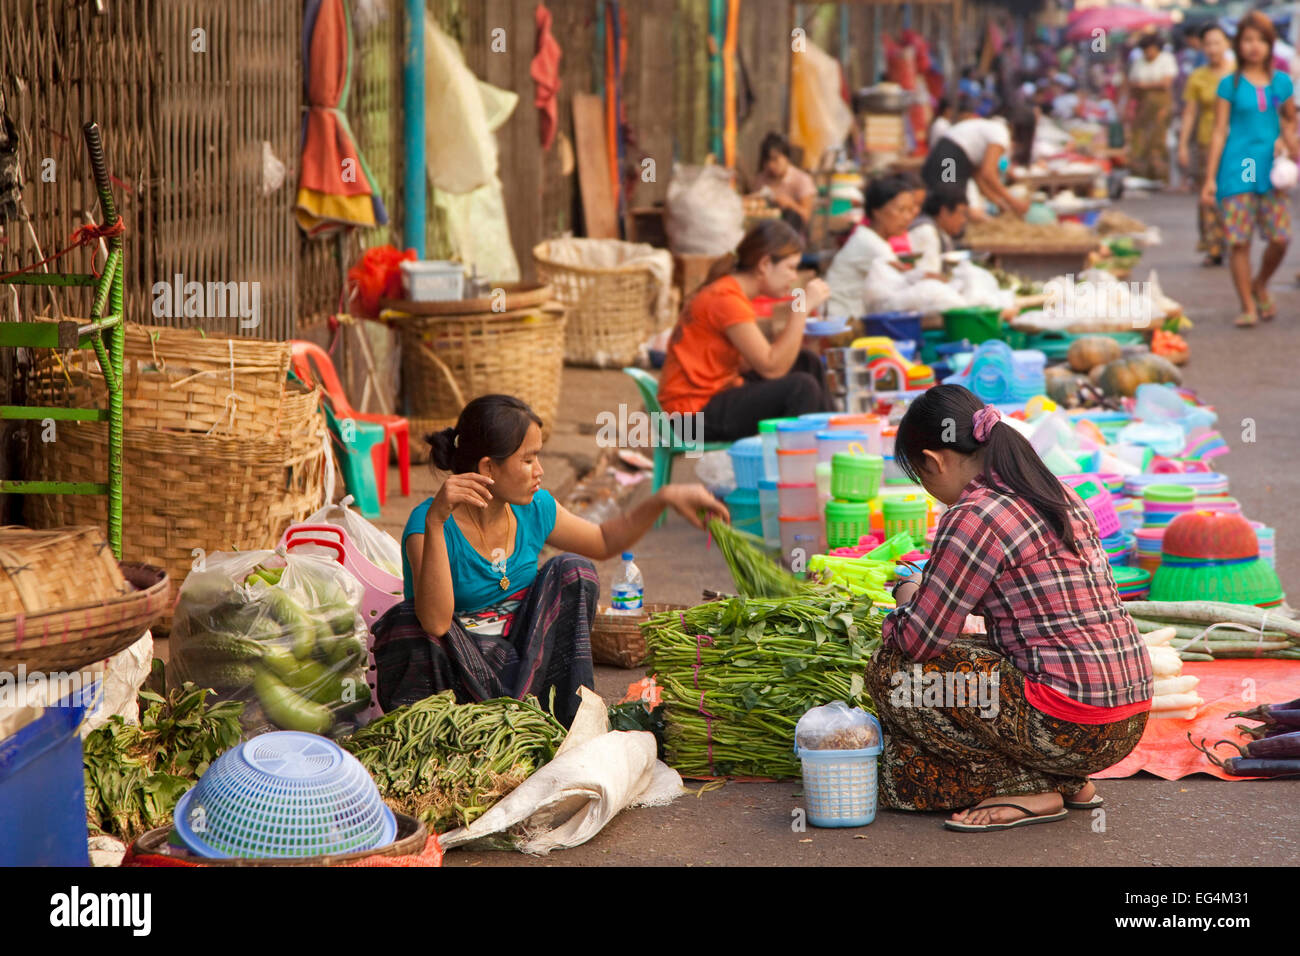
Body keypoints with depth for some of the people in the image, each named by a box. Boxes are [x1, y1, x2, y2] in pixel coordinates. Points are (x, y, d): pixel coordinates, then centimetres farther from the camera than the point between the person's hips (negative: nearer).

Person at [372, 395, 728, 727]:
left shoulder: (534, 509, -1)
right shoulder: (429, 524, -21)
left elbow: (603, 542, 19)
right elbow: (436, 622, -38)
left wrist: (664, 498, 5)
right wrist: (436, 521, -43)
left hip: (521, 667, 6)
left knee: (571, 571, -8)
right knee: (403, 623, -33)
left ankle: (572, 720, -13)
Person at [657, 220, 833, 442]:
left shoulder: (729, 292, 10)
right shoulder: (726, 299, -20)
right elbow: (771, 368, -23)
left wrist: (794, 315, 1)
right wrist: (803, 309, -20)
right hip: (697, 411, -11)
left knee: (809, 364, 13)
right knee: (802, 388, -23)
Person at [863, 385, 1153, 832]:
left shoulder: (972, 518, -13)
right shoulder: (1056, 494, 13)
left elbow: (917, 640, -11)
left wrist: (906, 601, 12)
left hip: (1072, 726, -9)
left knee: (893, 671, 0)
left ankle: (1028, 788, -1)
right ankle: (1066, 781, 13)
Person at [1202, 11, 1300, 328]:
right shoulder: (1230, 84, 0)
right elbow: (1219, 132, 1)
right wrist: (1210, 178, -2)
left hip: (1271, 168, 2)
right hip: (1237, 168, -2)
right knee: (1238, 241, -4)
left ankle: (1260, 285, 23)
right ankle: (1248, 306, 6)